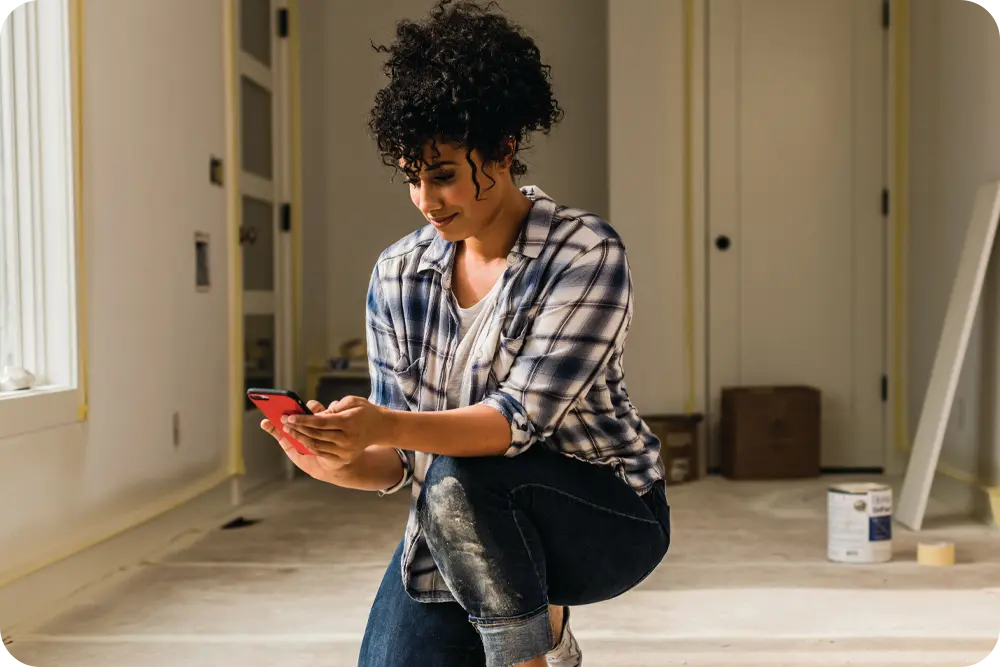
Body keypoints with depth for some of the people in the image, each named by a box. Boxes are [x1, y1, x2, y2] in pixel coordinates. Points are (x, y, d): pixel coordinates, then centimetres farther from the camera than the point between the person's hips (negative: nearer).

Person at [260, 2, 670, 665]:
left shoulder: (586, 253, -16)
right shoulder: (397, 275, -1)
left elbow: (523, 416, -26)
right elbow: (397, 461, -2)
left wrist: (388, 424, -41)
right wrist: (339, 462, -26)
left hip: (606, 516, -5)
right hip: (455, 535, 5)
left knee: (458, 479, -34)